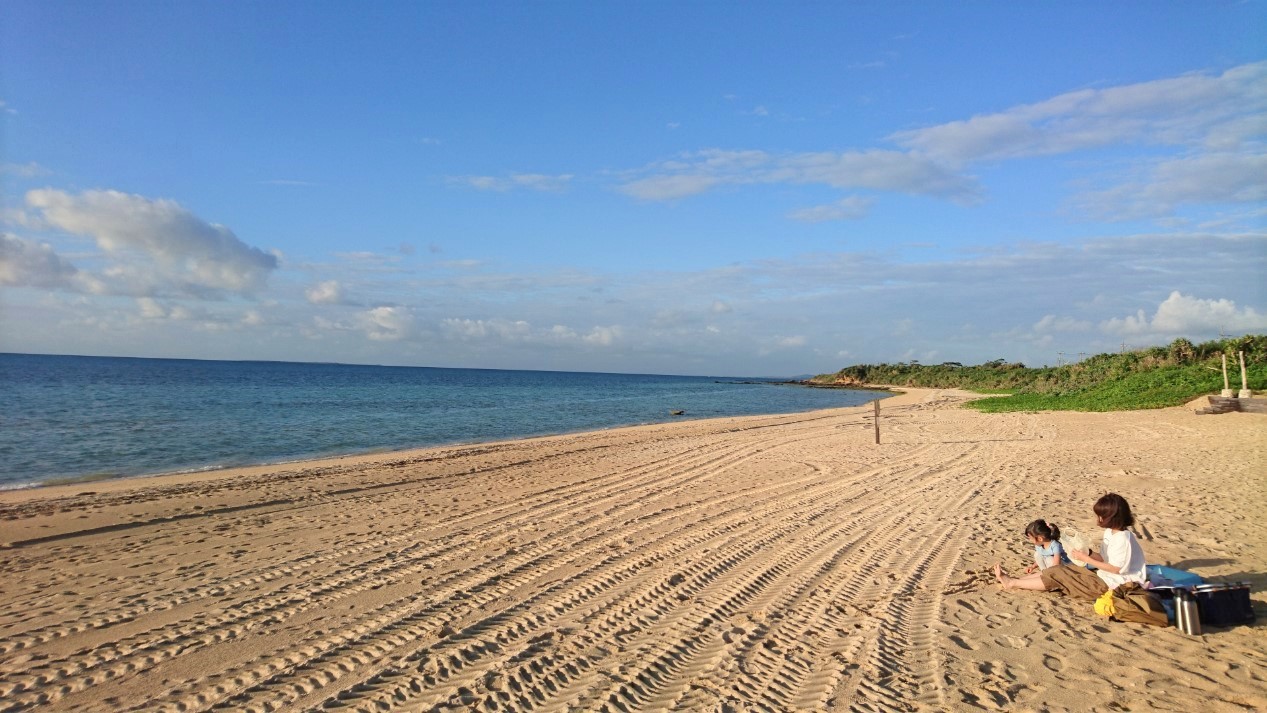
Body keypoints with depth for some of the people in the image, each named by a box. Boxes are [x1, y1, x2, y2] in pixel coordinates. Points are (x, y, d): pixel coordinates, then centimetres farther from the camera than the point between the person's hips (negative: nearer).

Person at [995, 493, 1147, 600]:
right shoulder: (1111, 532, 9)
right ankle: (1014, 580, 0)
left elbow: (1115, 568, -22)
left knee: (1057, 575, -12)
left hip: (1110, 585, -9)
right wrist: (1088, 554, -7)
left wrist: (1085, 558, -20)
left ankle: (1012, 583, -6)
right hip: (1103, 576, 9)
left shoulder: (1122, 538, -22)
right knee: (1060, 570, 1)